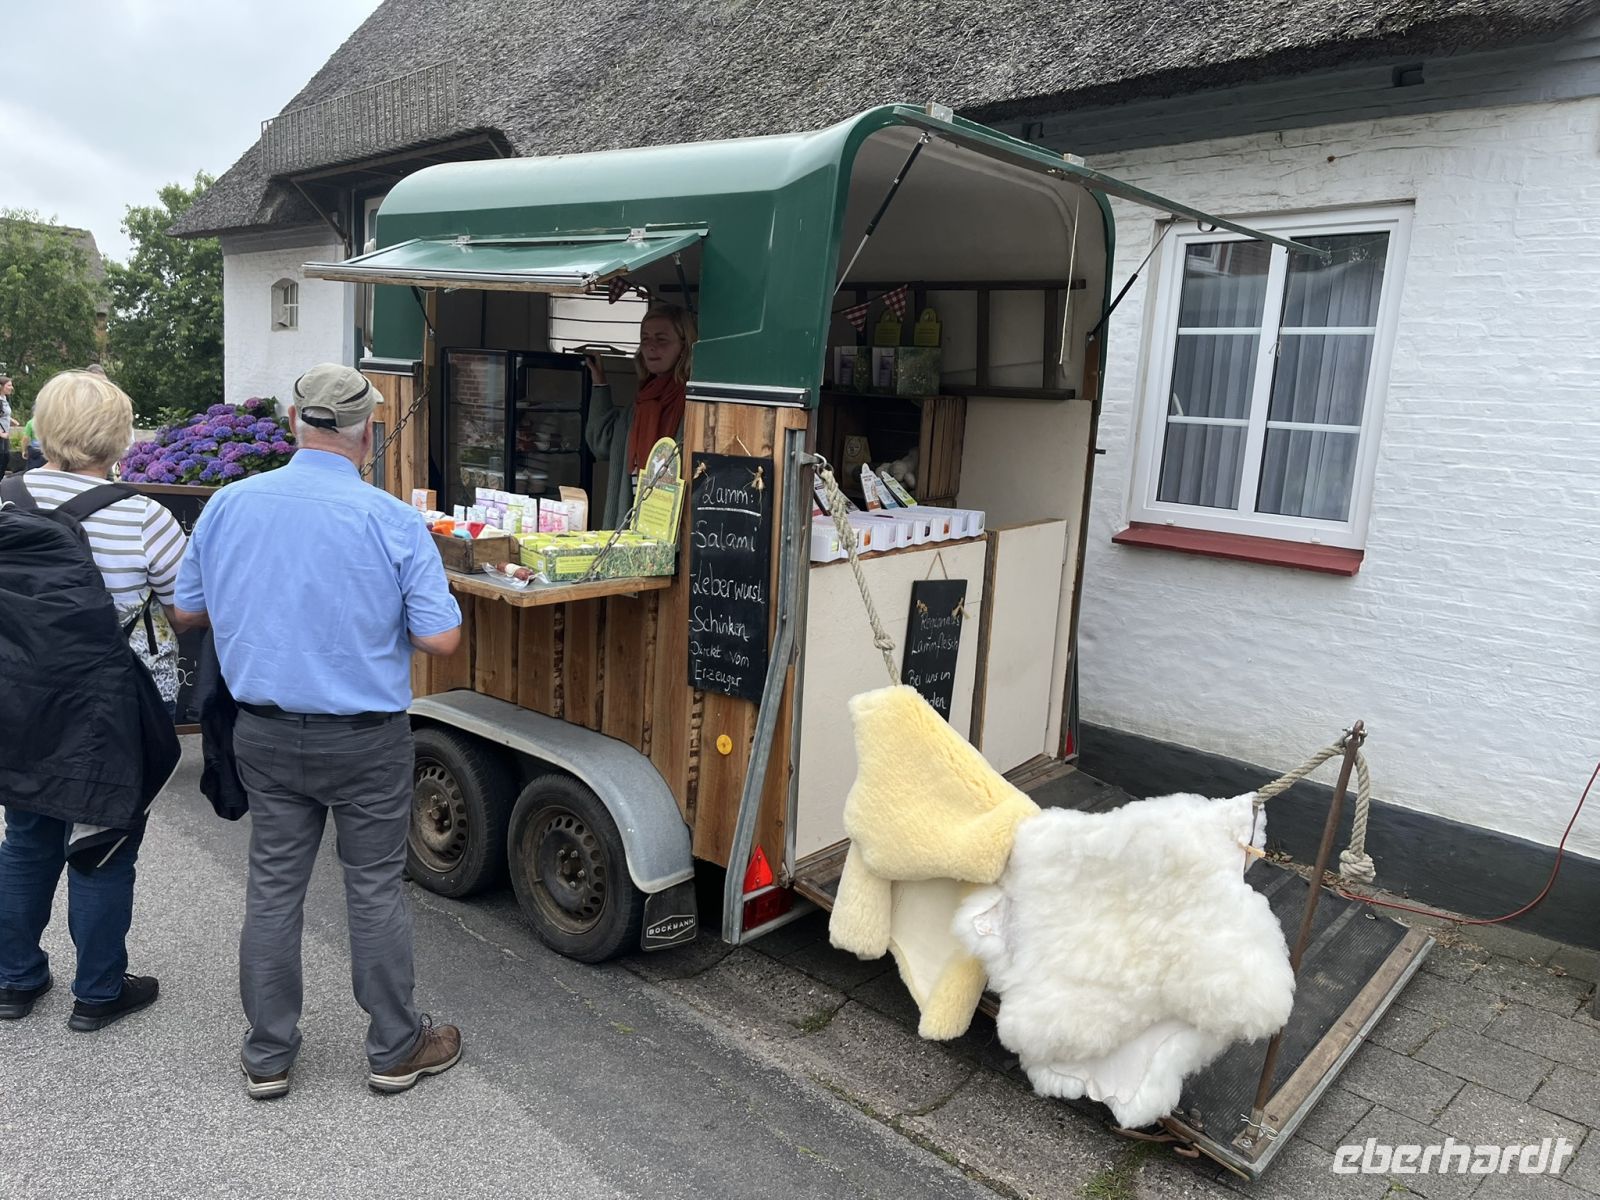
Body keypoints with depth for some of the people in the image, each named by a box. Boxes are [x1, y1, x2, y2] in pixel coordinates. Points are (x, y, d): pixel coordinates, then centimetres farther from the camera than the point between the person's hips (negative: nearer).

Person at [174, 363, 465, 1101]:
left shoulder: (227, 506, -2)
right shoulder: (391, 520, -16)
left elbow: (187, 609, 10)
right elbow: (440, 638, -16)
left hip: (265, 734, 4)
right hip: (365, 738, -3)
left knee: (273, 888, 15)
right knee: (375, 890, 9)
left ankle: (267, 1056, 28)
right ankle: (394, 1049, 24)